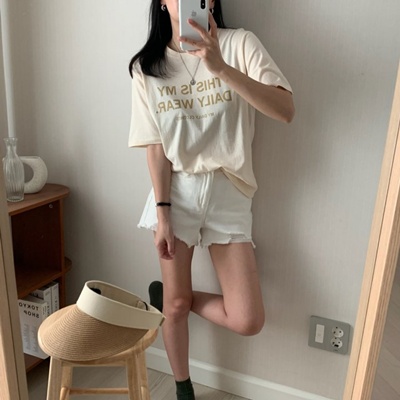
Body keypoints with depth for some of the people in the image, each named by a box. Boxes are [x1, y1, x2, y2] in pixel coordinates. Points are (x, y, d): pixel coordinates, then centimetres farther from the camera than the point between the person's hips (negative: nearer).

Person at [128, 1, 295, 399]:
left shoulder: (239, 44, -5)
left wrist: (221, 68, -31)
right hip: (176, 191, 1)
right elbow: (155, 146, -2)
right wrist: (162, 212, -8)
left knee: (248, 321, -1)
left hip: (228, 192, 0)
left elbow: (286, 110, -19)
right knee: (176, 304, 11)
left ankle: (167, 295, 26)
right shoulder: (147, 66, 1)